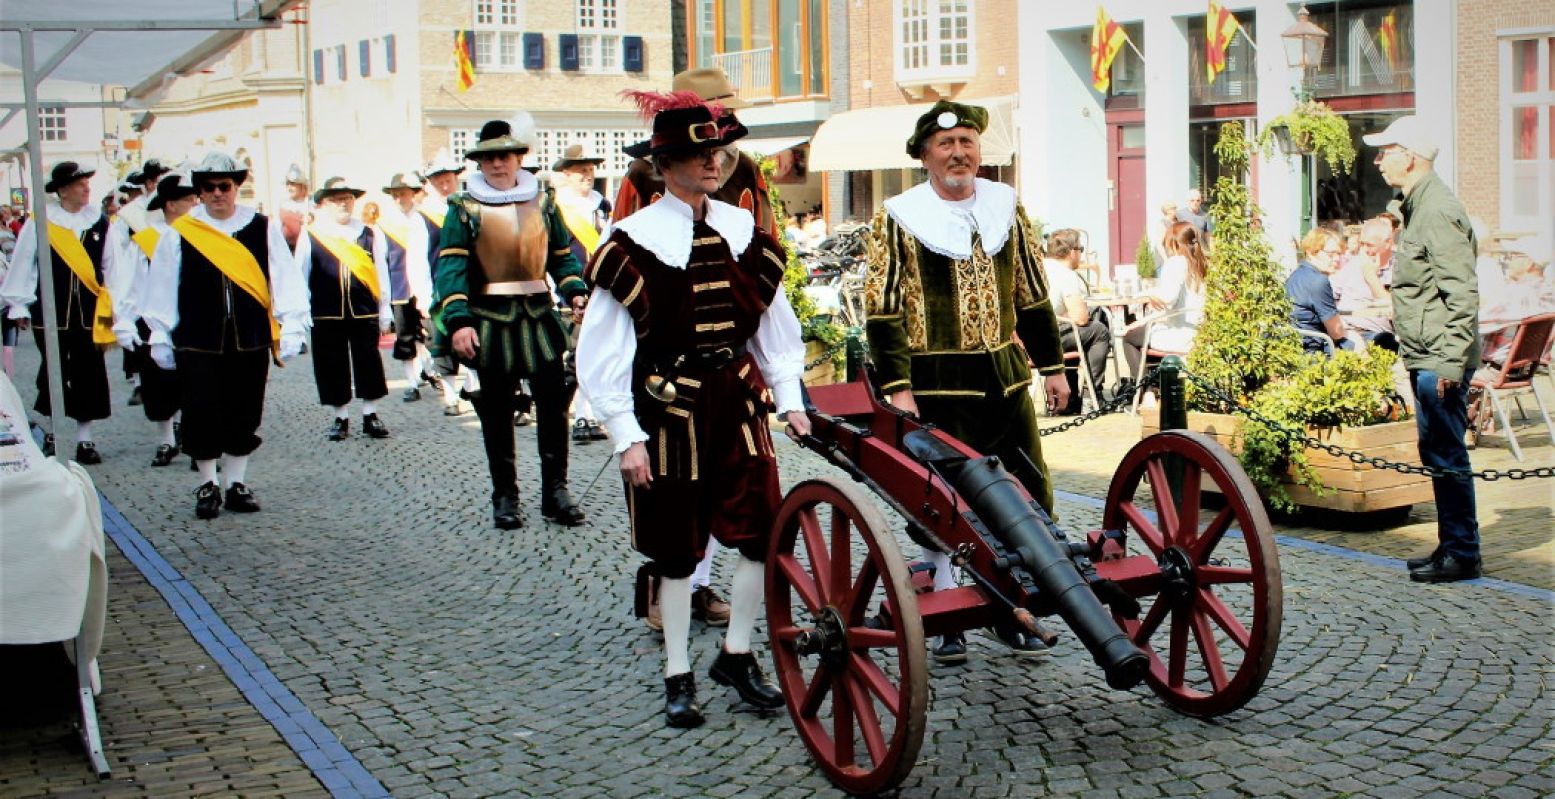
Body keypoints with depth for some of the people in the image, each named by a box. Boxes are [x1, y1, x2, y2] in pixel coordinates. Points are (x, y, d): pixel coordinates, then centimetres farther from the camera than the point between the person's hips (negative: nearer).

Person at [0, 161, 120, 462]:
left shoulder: (99, 222, 3)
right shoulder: (40, 222, -3)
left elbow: (110, 266, 7)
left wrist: (113, 307, 6)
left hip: (90, 311, 2)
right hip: (51, 311, -2)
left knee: (89, 375, 3)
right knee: (53, 372, 6)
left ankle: (85, 438, 13)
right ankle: (49, 434, 21)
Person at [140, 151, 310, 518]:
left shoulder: (263, 229, 3)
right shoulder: (179, 233, 2)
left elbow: (285, 279, 0)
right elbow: (162, 288, 4)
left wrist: (291, 327, -7)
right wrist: (161, 337, 4)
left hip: (250, 342, 1)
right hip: (197, 345, -1)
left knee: (244, 417, 8)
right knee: (202, 418, 2)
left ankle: (237, 484, 22)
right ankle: (207, 486, 17)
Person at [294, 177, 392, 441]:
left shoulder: (370, 233, 4)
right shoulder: (310, 236, 1)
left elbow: (381, 274, 6)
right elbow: (300, 277, 4)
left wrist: (384, 312, 5)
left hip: (365, 313, 1)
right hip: (326, 316, 0)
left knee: (369, 364, 6)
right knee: (332, 368, 6)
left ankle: (371, 415, 18)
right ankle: (339, 418, 17)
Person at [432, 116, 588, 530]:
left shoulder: (542, 202, 10)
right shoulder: (465, 208, 0)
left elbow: (562, 256, 13)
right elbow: (451, 265, -8)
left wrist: (575, 292, -7)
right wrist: (458, 320, -20)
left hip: (539, 317, 2)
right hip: (489, 321, -2)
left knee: (554, 402, -1)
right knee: (496, 414, 6)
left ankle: (555, 490, 10)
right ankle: (504, 496, 16)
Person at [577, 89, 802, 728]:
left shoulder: (745, 231, 5)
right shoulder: (634, 243, -11)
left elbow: (772, 323, 13)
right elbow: (604, 351, -9)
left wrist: (789, 399, 6)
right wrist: (628, 437, -12)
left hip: (738, 404, 4)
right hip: (668, 410, -4)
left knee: (763, 536, 3)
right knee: (677, 551, 6)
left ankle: (736, 654, 23)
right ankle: (678, 676, 22)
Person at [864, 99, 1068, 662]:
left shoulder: (1006, 208, 10)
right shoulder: (899, 219, -4)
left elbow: (1033, 295, 15)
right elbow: (883, 311, -6)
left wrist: (1052, 366, 13)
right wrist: (897, 387, -13)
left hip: (1006, 377, 5)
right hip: (939, 383, -4)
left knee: (1027, 493, 7)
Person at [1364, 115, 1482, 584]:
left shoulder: (1437, 211, -16)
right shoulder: (1418, 207, 16)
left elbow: (1462, 293, -21)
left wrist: (1452, 360, -23)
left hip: (1440, 360, -10)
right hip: (1424, 357, 10)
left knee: (1446, 454, -4)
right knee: (1435, 453, 15)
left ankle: (1461, 554, 4)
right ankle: (1451, 546, 23)